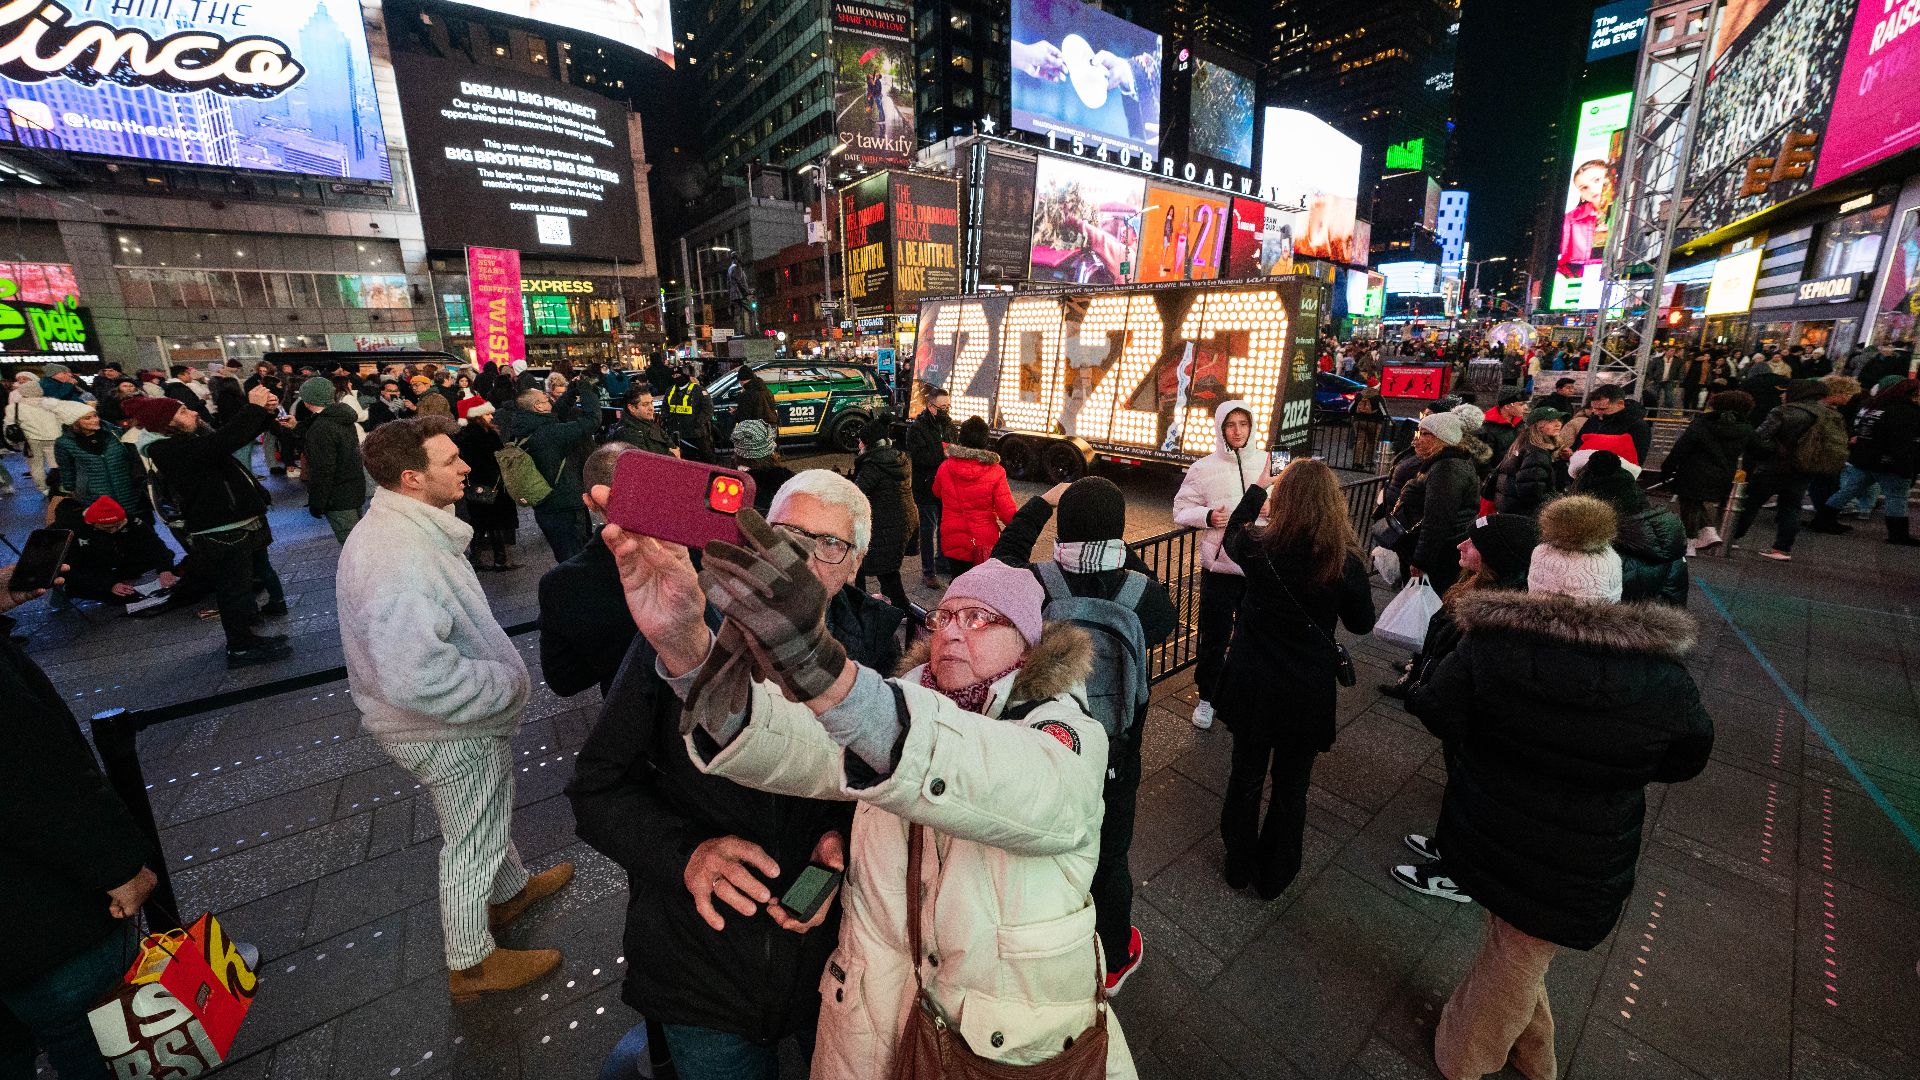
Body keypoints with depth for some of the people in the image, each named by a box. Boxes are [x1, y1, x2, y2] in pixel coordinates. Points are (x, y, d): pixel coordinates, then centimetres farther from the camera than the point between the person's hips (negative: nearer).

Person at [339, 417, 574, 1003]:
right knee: (473, 842, 12)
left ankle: (510, 891, 55)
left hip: (466, 713, 10)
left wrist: (500, 670, 10)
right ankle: (472, 965, 35)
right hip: (450, 732, -9)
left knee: (490, 814, 30)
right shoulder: (395, 558, -34)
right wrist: (507, 681, -27)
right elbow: (415, 678, -42)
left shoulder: (407, 527, 0)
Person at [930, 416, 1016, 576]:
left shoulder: (946, 467, -8)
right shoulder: (995, 472, -16)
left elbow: (937, 493, 12)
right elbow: (1007, 513, -16)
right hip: (985, 545, -2)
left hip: (952, 543, 2)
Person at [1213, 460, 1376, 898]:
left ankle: (1240, 865, 37)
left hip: (1252, 683, 0)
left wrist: (1256, 489, 20)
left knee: (1246, 774, 19)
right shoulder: (1346, 561, -16)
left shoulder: (1260, 547, -16)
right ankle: (1273, 876, 35)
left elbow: (1231, 536, 9)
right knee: (1291, 784, 18)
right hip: (1308, 691, 0)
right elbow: (1362, 623, 0)